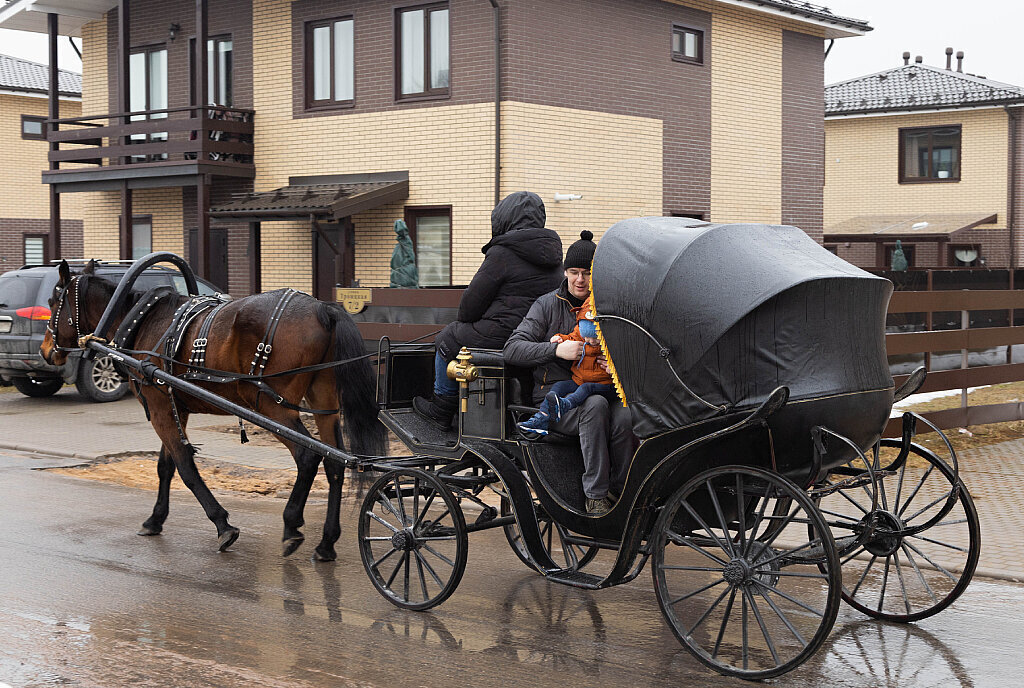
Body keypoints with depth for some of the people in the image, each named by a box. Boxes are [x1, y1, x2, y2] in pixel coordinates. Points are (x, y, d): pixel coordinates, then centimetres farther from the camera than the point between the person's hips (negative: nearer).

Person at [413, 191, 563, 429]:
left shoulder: (502, 253, -14)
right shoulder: (552, 253, 11)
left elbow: (473, 300, -9)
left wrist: (463, 321, 15)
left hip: (503, 335, -8)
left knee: (448, 340, 16)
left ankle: (441, 409, 25)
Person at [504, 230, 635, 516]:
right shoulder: (549, 305, 5)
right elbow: (512, 350, -4)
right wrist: (557, 349, -19)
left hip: (600, 388, 2)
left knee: (625, 417, -32)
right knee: (595, 405, -35)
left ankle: (622, 492, -15)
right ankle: (595, 497, -29)